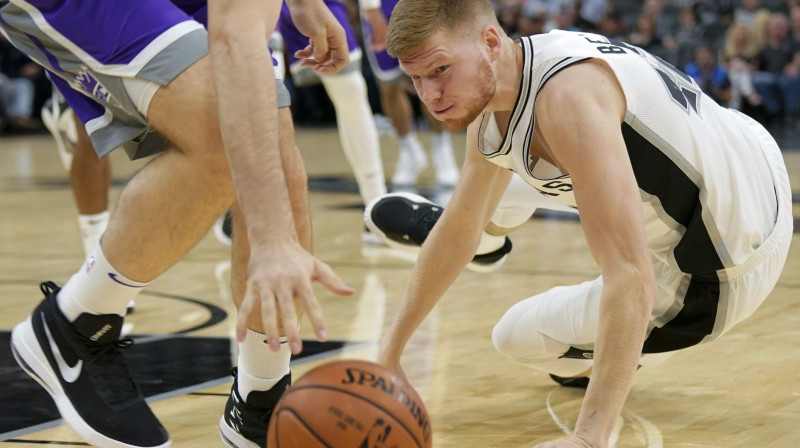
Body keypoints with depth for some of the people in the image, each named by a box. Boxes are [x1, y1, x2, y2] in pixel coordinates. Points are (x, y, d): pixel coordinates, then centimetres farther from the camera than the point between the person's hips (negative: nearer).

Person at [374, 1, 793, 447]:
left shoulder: (565, 95, -33)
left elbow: (631, 279, -39)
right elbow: (459, 229, 15)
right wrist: (392, 349, 17)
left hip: (728, 267, -9)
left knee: (518, 334, -4)